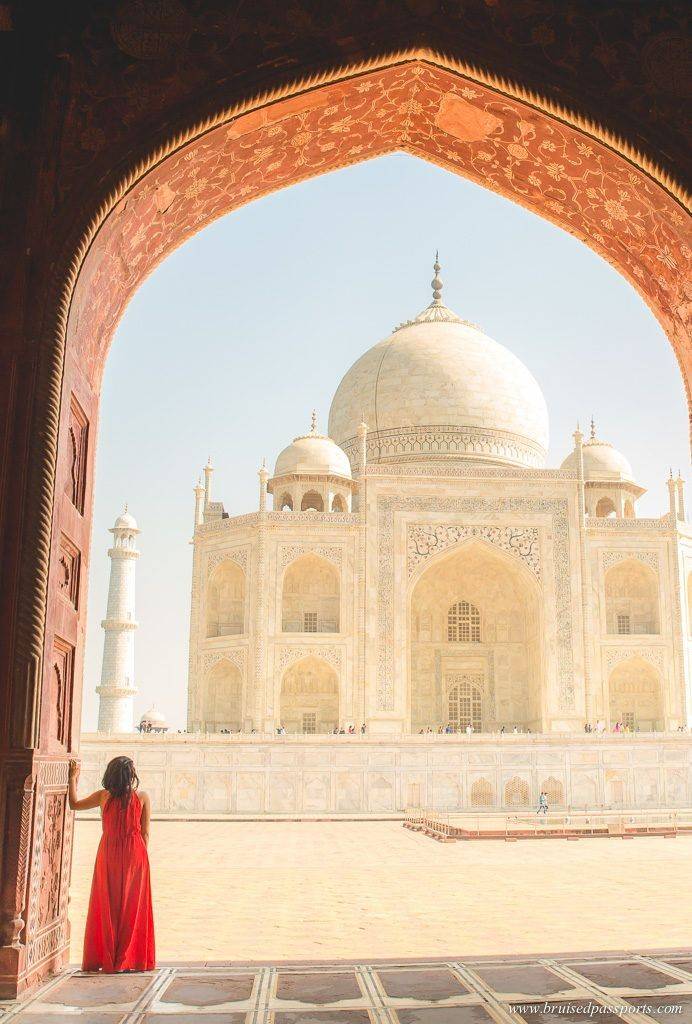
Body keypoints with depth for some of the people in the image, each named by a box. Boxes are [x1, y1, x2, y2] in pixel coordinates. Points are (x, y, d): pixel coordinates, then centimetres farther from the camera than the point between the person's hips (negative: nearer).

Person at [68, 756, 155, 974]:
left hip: (108, 855, 1)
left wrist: (73, 778, 16)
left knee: (107, 908, 10)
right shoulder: (142, 798, -6)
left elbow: (74, 804, 9)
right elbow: (145, 833, -3)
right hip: (135, 857, -1)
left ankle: (107, 960, 12)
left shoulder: (103, 796, -5)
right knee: (132, 908, 8)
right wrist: (141, 857, 7)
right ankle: (130, 959, 10)